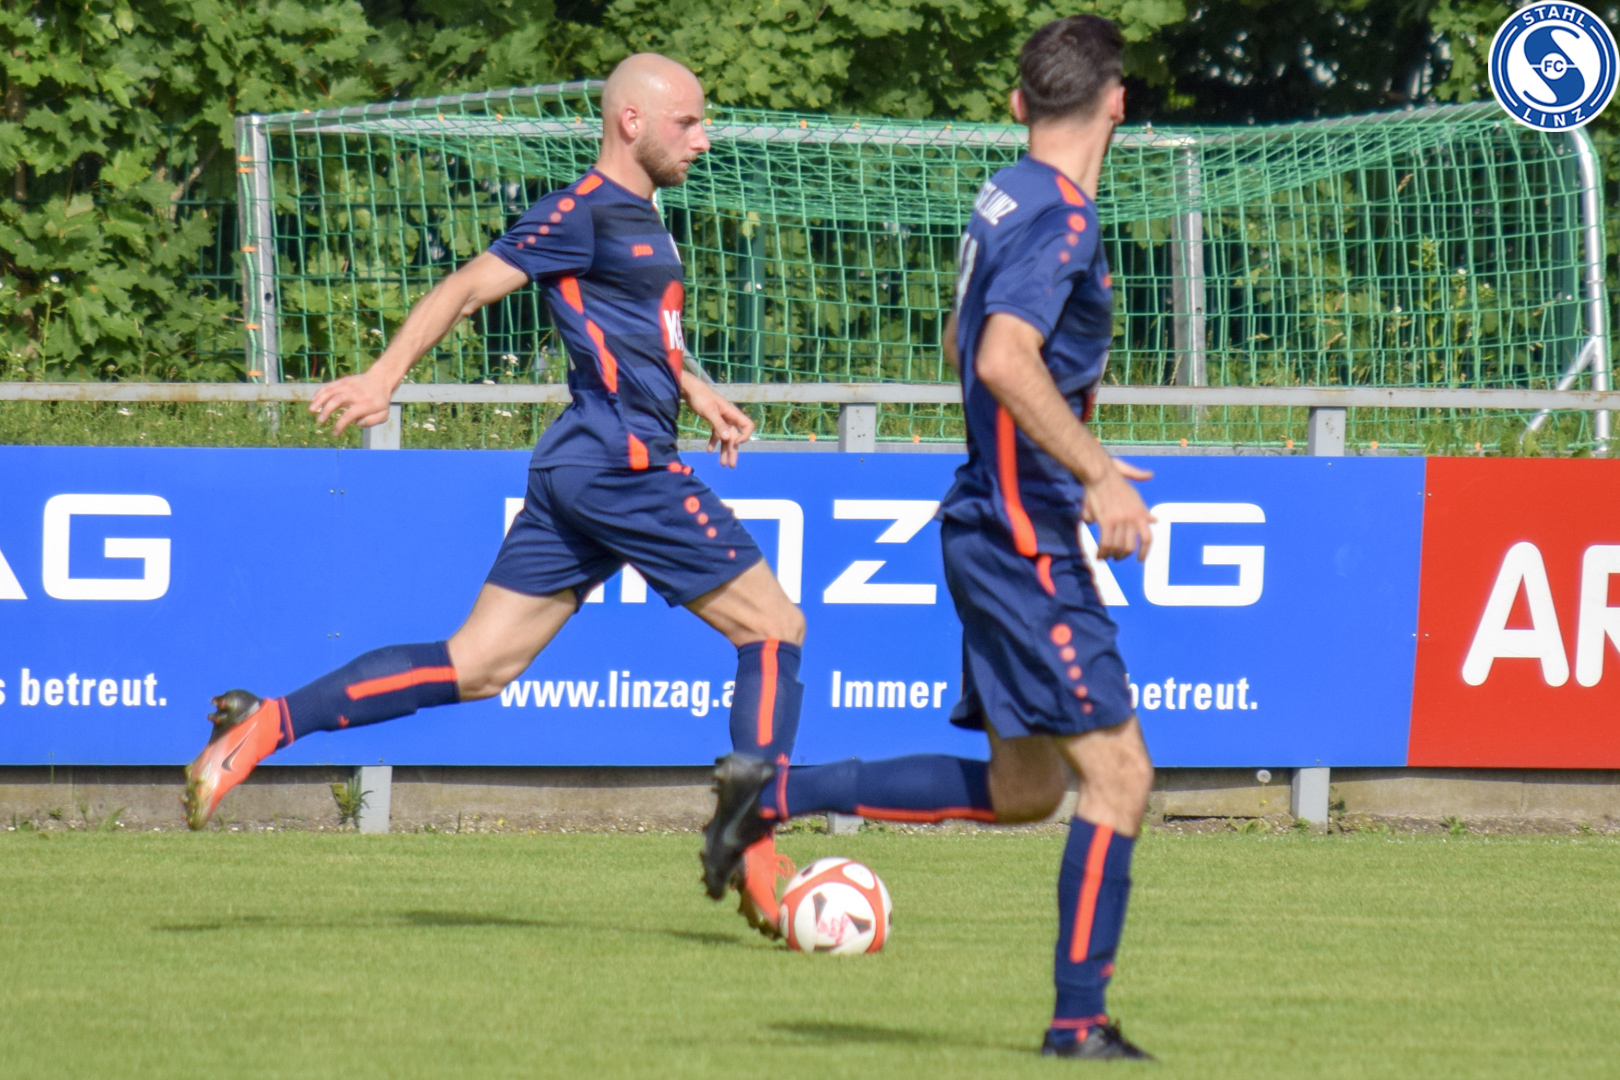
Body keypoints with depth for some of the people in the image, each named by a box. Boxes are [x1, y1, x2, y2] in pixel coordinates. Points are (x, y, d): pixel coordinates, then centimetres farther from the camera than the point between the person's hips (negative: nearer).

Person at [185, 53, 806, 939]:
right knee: (774, 629, -4)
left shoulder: (639, 218, 20)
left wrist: (696, 392, 24)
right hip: (619, 460, -10)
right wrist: (382, 378, -16)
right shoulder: (584, 212, -9)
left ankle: (267, 725, -2)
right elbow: (467, 289, -11)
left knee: (475, 666, 4)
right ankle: (755, 859, -7)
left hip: (579, 469, 10)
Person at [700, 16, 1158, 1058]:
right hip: (1026, 534, -10)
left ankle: (774, 792, 19)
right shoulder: (1061, 216, -16)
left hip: (996, 529, 10)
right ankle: (1080, 1020, -5)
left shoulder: (1008, 198, 13)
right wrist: (1097, 472, -29)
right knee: (1119, 771, -7)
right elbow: (1005, 360, -29)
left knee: (1024, 788, 16)